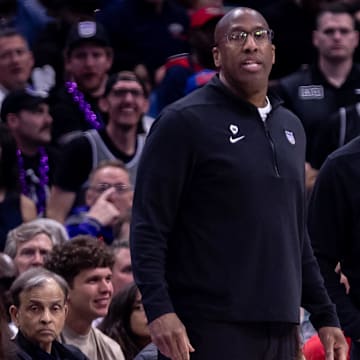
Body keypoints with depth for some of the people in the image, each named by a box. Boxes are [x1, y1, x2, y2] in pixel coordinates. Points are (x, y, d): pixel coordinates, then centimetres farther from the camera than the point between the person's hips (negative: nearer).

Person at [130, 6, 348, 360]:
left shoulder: (290, 127, 18)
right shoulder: (185, 121, -3)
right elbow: (148, 225, -8)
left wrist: (325, 316, 18)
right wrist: (158, 309, -19)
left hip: (280, 329, 7)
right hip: (210, 330, -6)